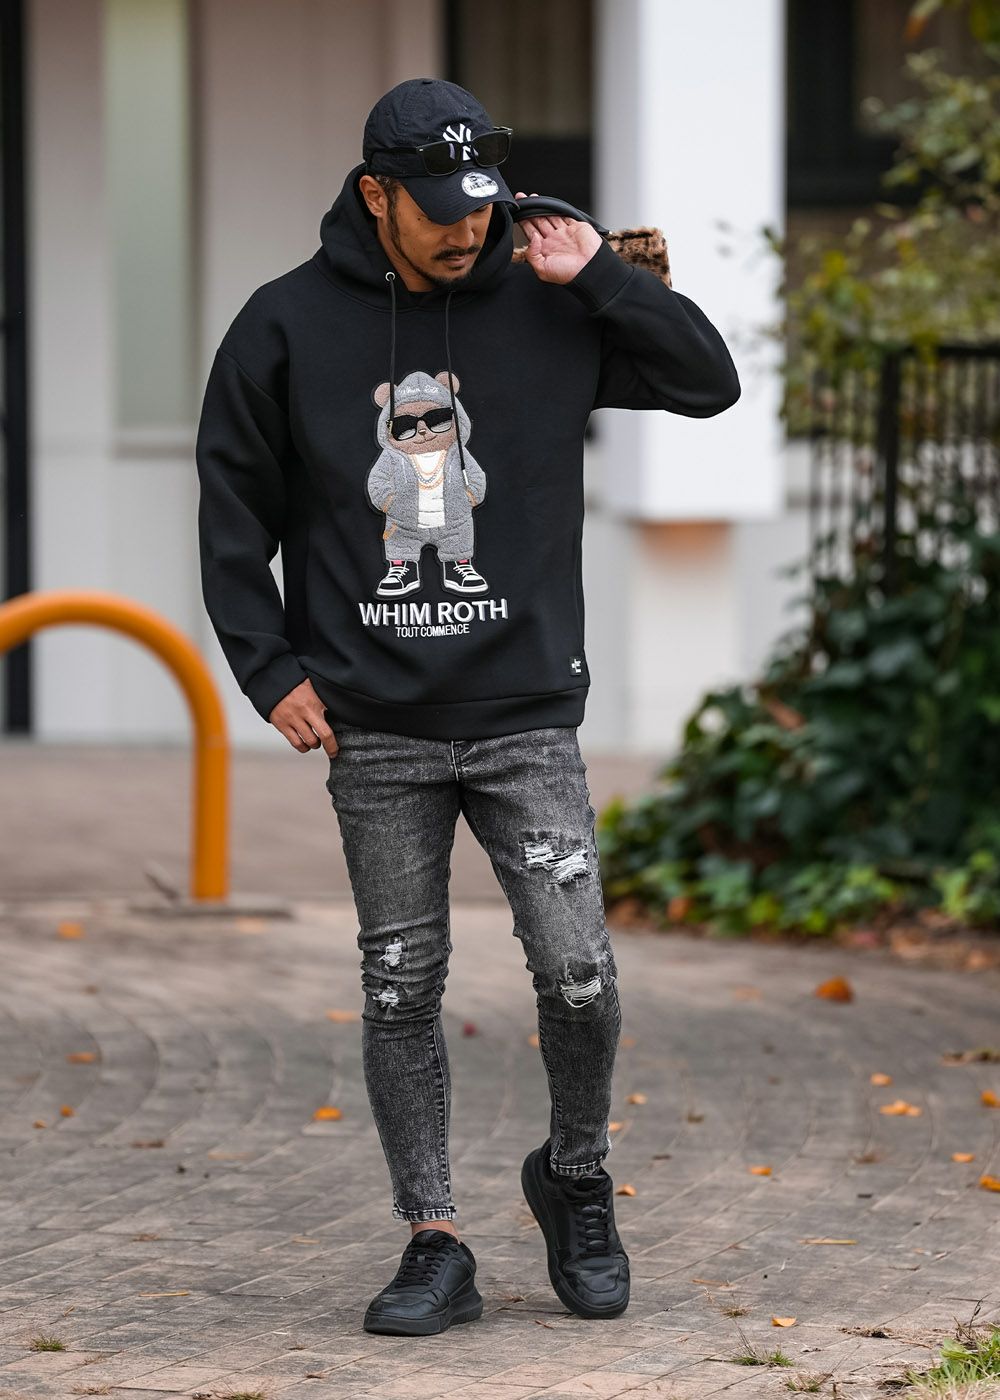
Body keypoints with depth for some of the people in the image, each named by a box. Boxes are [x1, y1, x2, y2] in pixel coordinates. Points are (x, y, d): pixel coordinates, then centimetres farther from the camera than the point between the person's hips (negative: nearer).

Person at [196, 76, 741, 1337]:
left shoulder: (545, 309, 3)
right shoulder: (286, 325, 1)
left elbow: (711, 380, 2)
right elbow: (233, 509, 7)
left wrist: (596, 276, -7)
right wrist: (270, 666, -1)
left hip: (525, 720, 0)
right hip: (373, 728, 0)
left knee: (578, 972, -7)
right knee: (401, 989, 4)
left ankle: (575, 1182, 19)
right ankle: (435, 1244, 12)